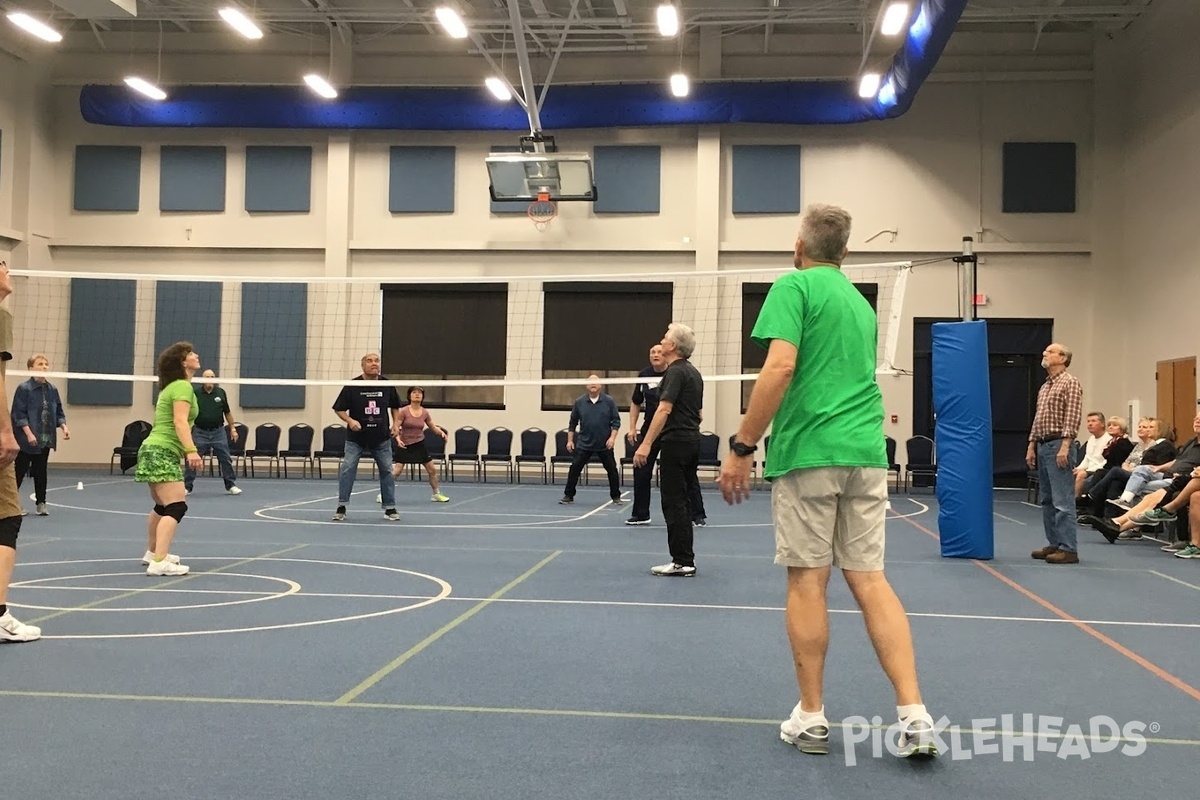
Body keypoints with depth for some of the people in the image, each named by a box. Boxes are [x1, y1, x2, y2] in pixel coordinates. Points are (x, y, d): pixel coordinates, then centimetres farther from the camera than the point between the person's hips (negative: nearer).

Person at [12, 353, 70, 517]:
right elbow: (19, 414, -12)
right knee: (20, 471, 3)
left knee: (41, 472, 10)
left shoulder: (52, 389, 7)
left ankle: (41, 503, 16)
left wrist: (64, 427, -3)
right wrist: (29, 433, -19)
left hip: (46, 439, 5)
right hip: (26, 439, -5)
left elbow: (59, 412, 13)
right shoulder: (24, 388, -9)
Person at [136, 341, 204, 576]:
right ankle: (159, 562, -27)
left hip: (155, 451, 11)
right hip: (162, 453, -11)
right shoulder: (182, 386, -11)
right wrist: (191, 450, -34)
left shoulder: (172, 386, 19)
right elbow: (180, 421, -24)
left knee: (163, 506, 24)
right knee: (177, 507, -18)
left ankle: (153, 552, 39)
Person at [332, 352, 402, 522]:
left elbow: (395, 407, 15)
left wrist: (396, 423, 2)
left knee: (387, 471, 6)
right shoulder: (352, 386, -9)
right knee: (347, 469, -10)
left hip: (381, 438, 2)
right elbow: (339, 409, -3)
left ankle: (390, 508, 17)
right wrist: (350, 420, -20)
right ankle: (341, 507, 0)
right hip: (356, 438, -2)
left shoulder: (388, 386, 0)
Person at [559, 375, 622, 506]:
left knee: (612, 470, 4)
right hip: (584, 444, 1)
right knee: (574, 469, -2)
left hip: (605, 445, -1)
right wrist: (570, 440, 6)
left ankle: (616, 496, 19)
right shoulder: (579, 402, 2)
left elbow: (616, 421, -1)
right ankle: (568, 495, 10)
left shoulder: (609, 401, -2)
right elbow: (573, 422, 9)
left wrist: (612, 437, -12)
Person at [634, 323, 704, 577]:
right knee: (683, 502, 12)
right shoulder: (693, 372, 16)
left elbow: (664, 410, -22)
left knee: (673, 503, -6)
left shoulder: (675, 371, -13)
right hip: (692, 439, 9)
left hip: (675, 441, -9)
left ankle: (682, 562, -5)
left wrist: (646, 444, -24)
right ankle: (685, 560, 15)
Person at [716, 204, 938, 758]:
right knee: (869, 579, 6)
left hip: (808, 451, -6)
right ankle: (914, 717, 1)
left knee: (807, 580, 2)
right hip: (866, 451, 6)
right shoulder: (861, 302, 19)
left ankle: (811, 718, 10)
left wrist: (741, 447, -14)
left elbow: (781, 367, -15)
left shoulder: (794, 286, -2)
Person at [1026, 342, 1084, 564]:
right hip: (1042, 446, 9)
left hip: (1058, 445, -9)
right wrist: (1032, 446, 15)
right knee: (1047, 500, 10)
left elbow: (1073, 417, -14)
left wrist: (1065, 446, -21)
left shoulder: (1070, 382, -6)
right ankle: (1054, 544, 15)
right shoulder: (1045, 387, 20)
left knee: (1063, 500, -10)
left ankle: (1068, 549, -9)